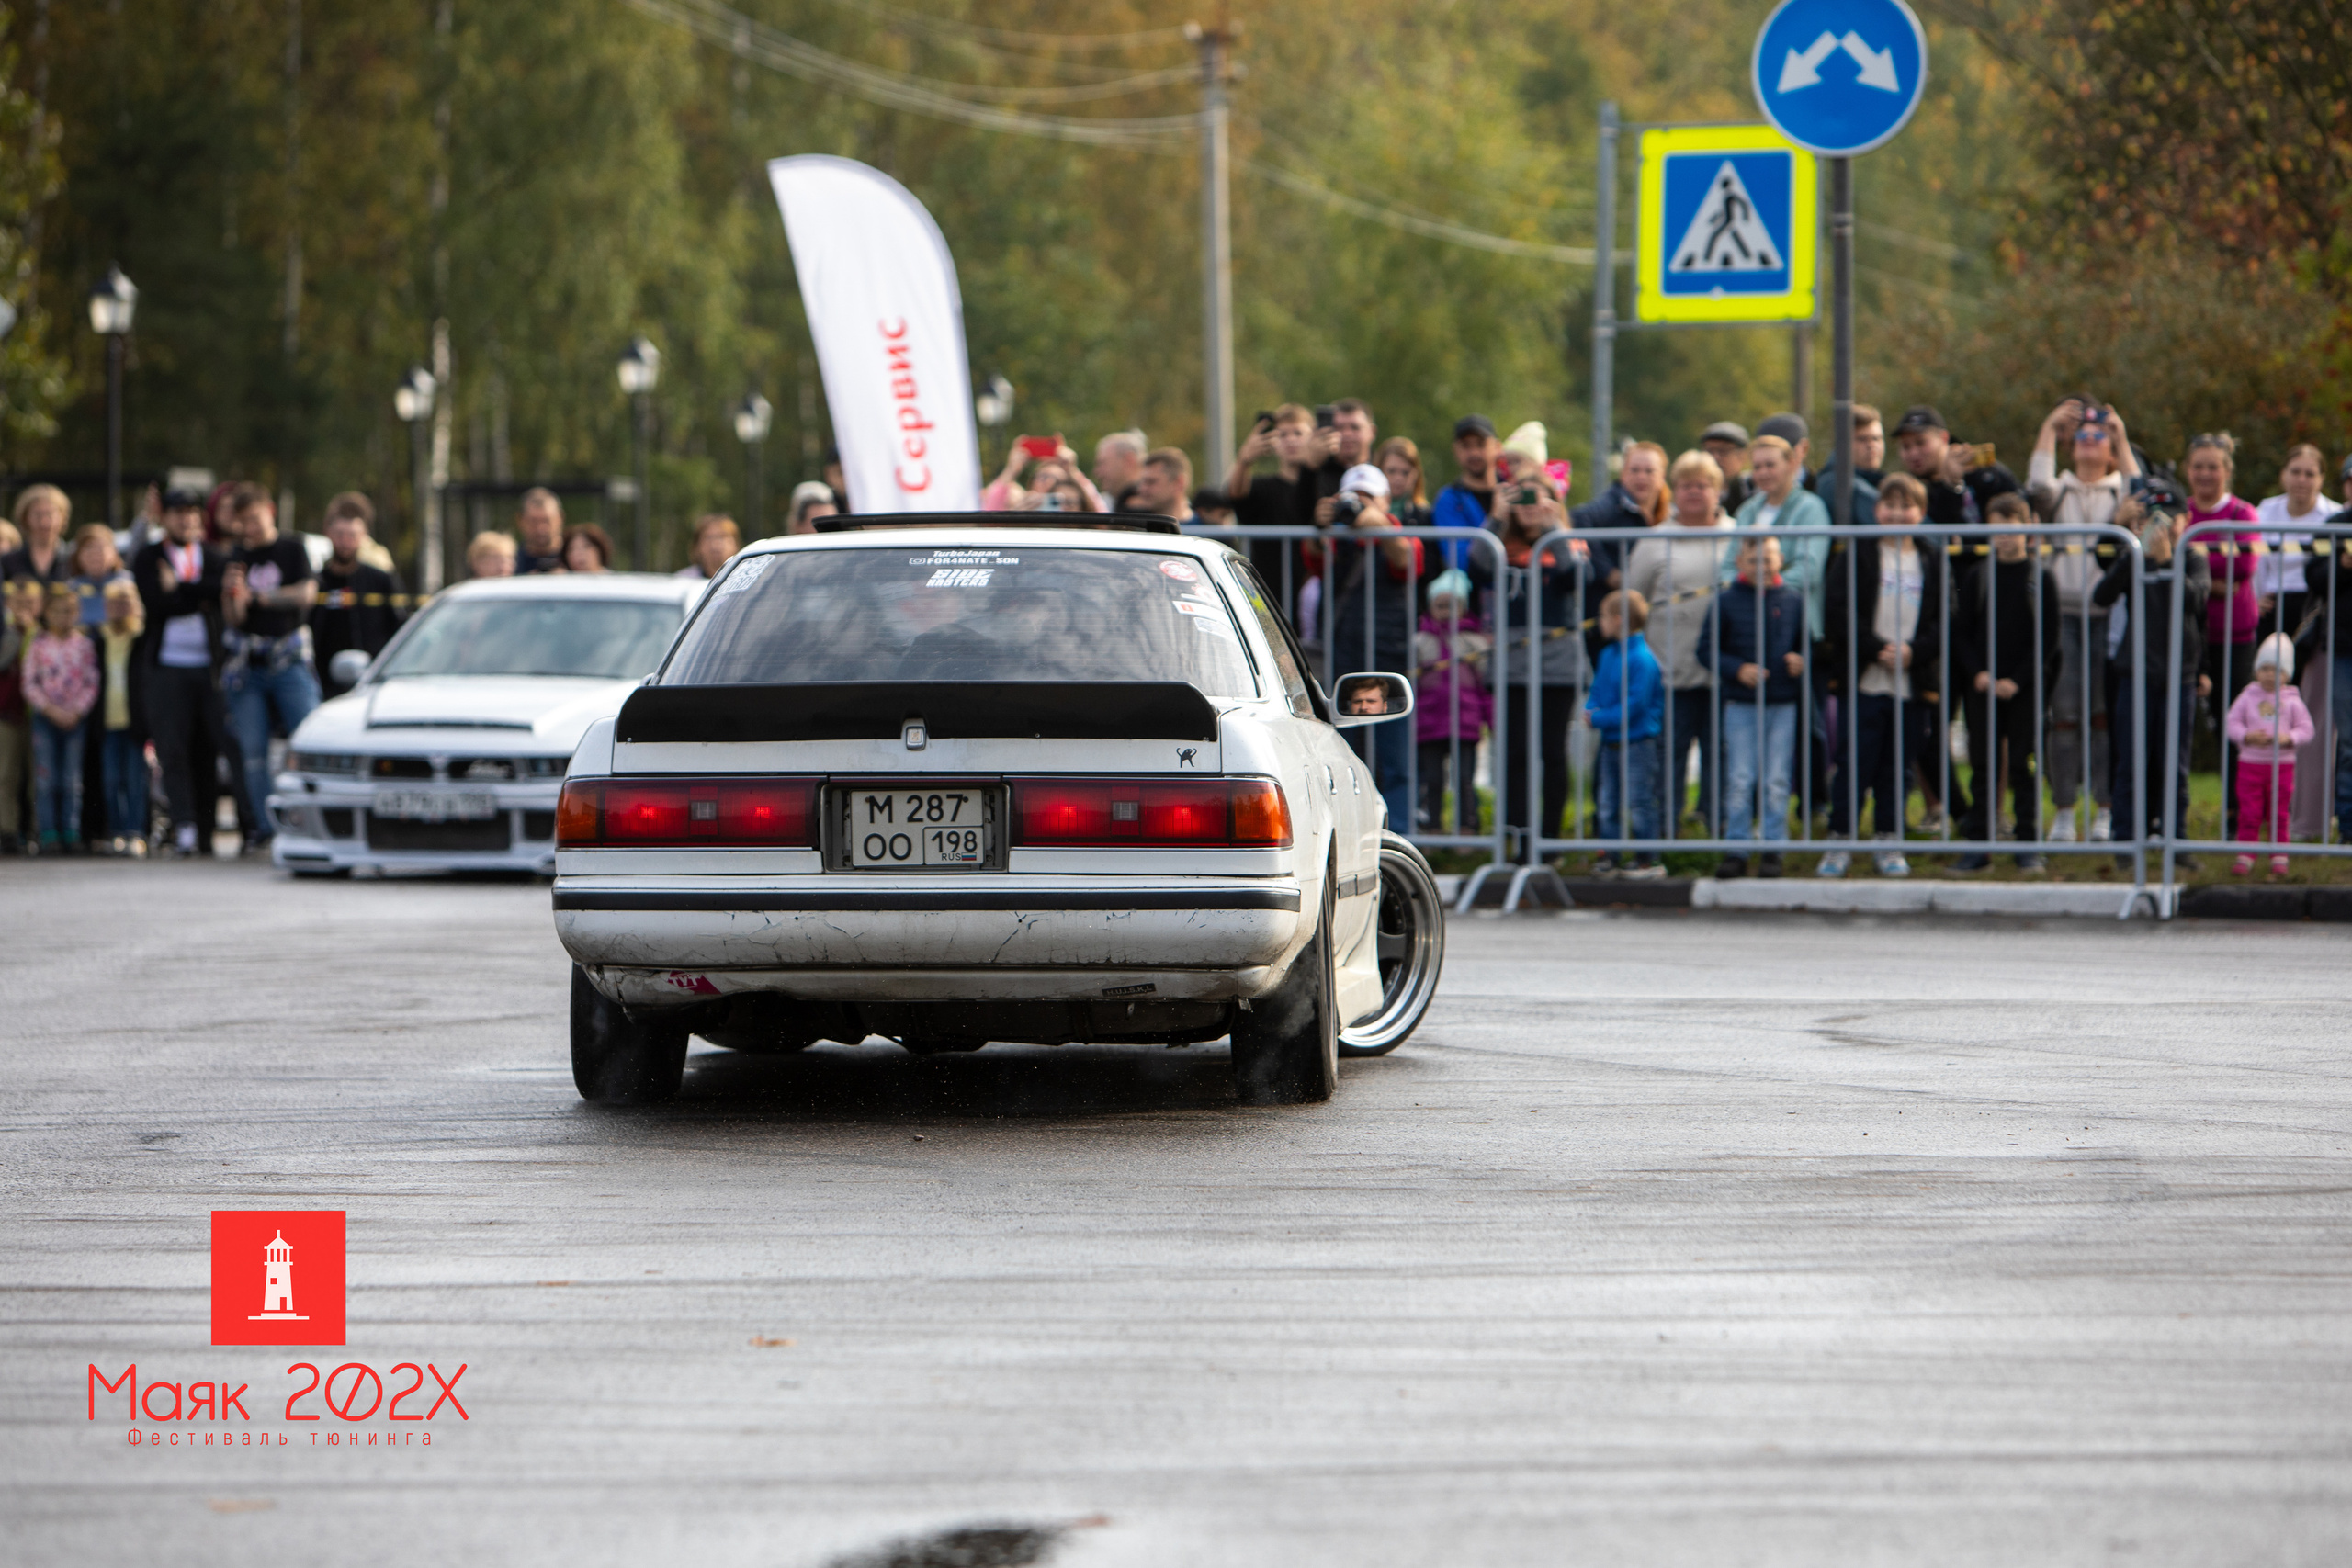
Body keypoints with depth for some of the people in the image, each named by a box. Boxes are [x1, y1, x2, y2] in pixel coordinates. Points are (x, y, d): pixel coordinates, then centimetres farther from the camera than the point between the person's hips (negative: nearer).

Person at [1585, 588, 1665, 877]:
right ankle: (1608, 856, 18)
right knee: (1607, 802, 11)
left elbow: (1635, 704, -21)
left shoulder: (1642, 659, -18)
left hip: (1637, 743, -9)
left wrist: (1600, 718, -18)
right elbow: (1598, 689, 17)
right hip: (1611, 742, 9)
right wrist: (1590, 710, -5)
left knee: (1639, 803, -2)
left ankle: (1647, 859, 6)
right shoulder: (1608, 654, 9)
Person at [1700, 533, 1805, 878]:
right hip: (1741, 704, -1)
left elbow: (1808, 641, 13)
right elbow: (1707, 648, 1)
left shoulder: (1792, 601, 4)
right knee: (1739, 781, -2)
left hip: (1783, 705, 1)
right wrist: (1737, 669, -13)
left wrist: (1802, 660, -9)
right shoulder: (1727, 601, 0)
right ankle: (1736, 849, 4)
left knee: (1777, 782, 3)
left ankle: (1773, 850, 9)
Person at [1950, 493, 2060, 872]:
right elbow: (1961, 632, 7)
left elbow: (2048, 638, -2)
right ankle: (1979, 844, 7)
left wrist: (2017, 680, -12)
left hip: (2025, 687, -2)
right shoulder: (1977, 578, 7)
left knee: (2024, 766, -1)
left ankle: (2029, 844, 5)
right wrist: (1977, 674, -9)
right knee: (1983, 765, 3)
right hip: (1982, 687, 2)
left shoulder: (2039, 578, 0)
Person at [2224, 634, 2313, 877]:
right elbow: (2231, 723, 1)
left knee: (2278, 813, 4)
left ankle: (2279, 857, 11)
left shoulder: (2292, 701, 2)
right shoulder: (2248, 697, 3)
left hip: (2282, 764, 0)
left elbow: (2305, 728, 2)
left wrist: (2288, 738, -18)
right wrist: (2248, 736, -17)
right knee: (2249, 813, -1)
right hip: (2250, 763, 0)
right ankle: (2245, 856, 5)